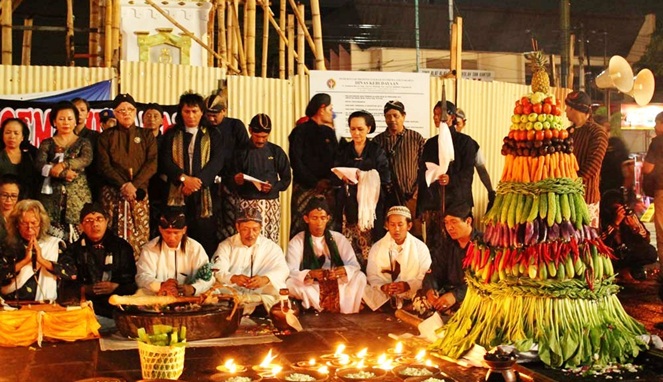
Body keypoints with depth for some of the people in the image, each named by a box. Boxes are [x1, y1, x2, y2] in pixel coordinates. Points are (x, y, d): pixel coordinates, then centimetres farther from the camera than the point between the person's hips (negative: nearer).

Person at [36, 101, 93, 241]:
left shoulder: (83, 143, 12)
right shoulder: (47, 144, 12)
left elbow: (86, 160, -8)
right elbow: (39, 164, -4)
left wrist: (63, 164, -20)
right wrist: (63, 173, -17)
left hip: (78, 195, 0)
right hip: (53, 196, 1)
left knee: (79, 233, -10)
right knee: (52, 234, -8)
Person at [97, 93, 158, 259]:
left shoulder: (146, 136, 14)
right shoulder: (106, 136, 12)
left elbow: (152, 164, 2)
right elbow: (104, 166, 2)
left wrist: (133, 185, -11)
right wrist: (123, 185, -12)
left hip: (139, 193, 1)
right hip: (112, 193, -1)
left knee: (140, 234, -7)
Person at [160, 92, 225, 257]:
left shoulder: (212, 135, 13)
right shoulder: (171, 135, 14)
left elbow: (217, 161, 0)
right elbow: (164, 161, 3)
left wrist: (198, 180, -14)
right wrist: (184, 178, -13)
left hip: (204, 193, 0)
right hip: (178, 195, 1)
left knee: (207, 240, -5)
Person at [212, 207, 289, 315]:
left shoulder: (271, 247, 9)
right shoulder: (226, 245, 9)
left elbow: (282, 270, -7)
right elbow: (217, 272, -5)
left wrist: (265, 279, -30)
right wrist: (233, 278, -29)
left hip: (263, 293, 0)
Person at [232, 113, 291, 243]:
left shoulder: (276, 151, 9)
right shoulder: (241, 152, 7)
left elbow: (286, 179, 10)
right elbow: (232, 177, 10)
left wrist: (273, 187, -8)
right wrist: (236, 180, -13)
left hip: (271, 203, 1)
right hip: (247, 203, -1)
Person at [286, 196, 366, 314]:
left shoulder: (339, 238, 6)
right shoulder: (297, 242, 0)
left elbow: (354, 265, 0)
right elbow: (291, 272, -11)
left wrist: (343, 270, -25)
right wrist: (310, 274, -31)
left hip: (338, 286, 2)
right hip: (309, 287, -2)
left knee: (360, 277, -22)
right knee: (290, 283, -31)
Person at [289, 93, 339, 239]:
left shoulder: (329, 132, 18)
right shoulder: (301, 131, 1)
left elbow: (336, 160, 16)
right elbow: (296, 161, -6)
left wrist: (329, 180, -3)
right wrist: (314, 183, -11)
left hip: (326, 188, 5)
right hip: (305, 187, -5)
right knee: (301, 227, -8)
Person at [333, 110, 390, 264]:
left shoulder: (377, 151, 7)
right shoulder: (343, 151, 13)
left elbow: (385, 179, -3)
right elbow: (334, 177, 6)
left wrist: (366, 178, -18)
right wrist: (343, 178, -15)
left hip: (370, 204, -2)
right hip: (348, 204, 2)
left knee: (369, 244, -9)